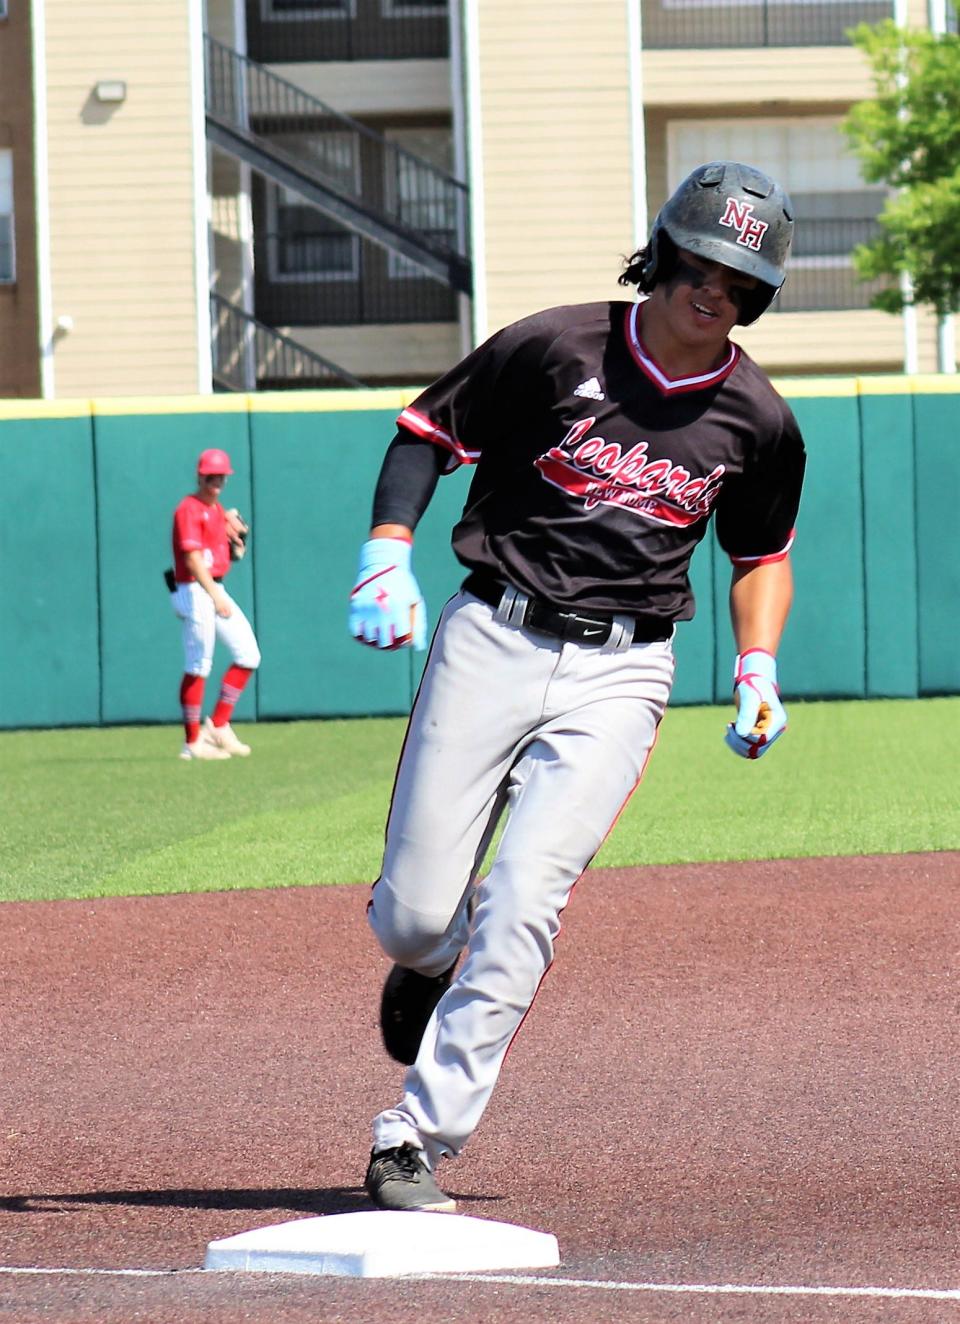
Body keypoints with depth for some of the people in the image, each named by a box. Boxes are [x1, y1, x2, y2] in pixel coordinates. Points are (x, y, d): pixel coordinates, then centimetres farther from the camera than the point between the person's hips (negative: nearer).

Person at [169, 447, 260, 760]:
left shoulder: (218, 510, 16)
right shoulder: (189, 510, -11)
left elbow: (232, 555, 21)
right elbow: (192, 558, -21)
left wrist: (237, 533, 0)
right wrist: (215, 597, -29)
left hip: (217, 590, 9)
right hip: (195, 591, -9)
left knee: (248, 655, 6)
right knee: (198, 666, -6)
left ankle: (218, 726, 12)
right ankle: (193, 743, 0)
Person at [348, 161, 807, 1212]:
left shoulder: (758, 422, 3)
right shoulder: (555, 349, -4)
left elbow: (762, 555, 19)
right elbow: (428, 429, 5)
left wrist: (758, 670, 3)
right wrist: (387, 551, -9)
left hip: (619, 673, 1)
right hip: (491, 642, 0)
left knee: (521, 906, -16)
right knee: (412, 917, -3)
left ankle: (414, 1145, -10)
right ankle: (430, 965, 37)